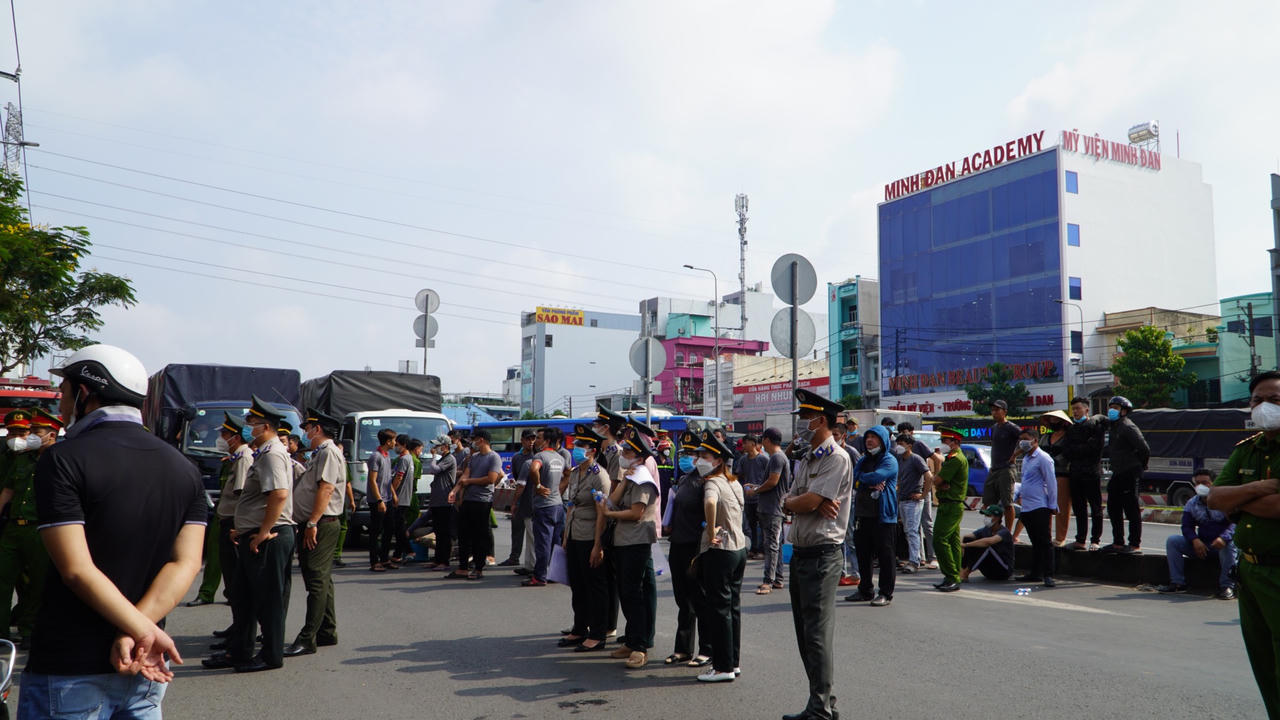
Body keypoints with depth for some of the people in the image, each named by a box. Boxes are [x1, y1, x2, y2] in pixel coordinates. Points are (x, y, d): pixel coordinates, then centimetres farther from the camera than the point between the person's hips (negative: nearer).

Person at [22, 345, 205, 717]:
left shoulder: (63, 459, -11)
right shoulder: (185, 469, 4)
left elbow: (77, 569, -18)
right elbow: (185, 564, -6)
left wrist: (143, 631, -15)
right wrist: (134, 633, -14)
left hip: (69, 670, -5)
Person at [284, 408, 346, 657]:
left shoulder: (329, 452, -10)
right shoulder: (319, 454, 22)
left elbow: (326, 488, -21)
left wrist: (312, 523, -25)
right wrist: (307, 524, 16)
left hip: (321, 525, -11)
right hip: (312, 526, 11)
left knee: (317, 581, -10)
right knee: (321, 580, 13)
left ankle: (308, 638, -11)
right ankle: (327, 632, 20)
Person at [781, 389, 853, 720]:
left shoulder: (836, 458, -12)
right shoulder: (806, 460, 17)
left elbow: (807, 502, -20)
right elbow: (788, 503, 9)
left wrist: (793, 501, 2)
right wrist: (815, 504, -11)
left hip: (821, 553, -10)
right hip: (800, 552, 10)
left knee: (818, 633, -6)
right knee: (805, 632, 13)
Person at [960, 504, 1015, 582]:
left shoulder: (1004, 532, -18)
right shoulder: (985, 530, 3)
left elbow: (989, 541, -38)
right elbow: (965, 537, -5)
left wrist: (966, 544, -39)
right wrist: (961, 545, -29)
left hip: (1004, 571, -7)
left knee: (987, 547, -33)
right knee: (967, 539, -7)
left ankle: (965, 574, -29)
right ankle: (961, 571, -21)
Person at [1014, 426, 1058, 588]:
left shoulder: (1043, 458, -8)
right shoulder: (1025, 459, 17)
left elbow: (1051, 483, -10)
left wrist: (1052, 507, -12)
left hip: (1040, 508, -8)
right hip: (1026, 508, 8)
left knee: (1045, 542, -4)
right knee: (1035, 543, 14)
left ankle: (1048, 575, -2)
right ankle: (1035, 573, 20)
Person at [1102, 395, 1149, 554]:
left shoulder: (1128, 427, -14)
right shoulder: (1113, 426, 15)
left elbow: (1144, 450, -16)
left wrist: (1140, 466, -4)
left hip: (1130, 474, -10)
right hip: (1118, 474, 10)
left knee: (1131, 509, -4)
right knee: (1113, 508, 13)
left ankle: (1135, 544, 2)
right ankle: (1118, 542, 22)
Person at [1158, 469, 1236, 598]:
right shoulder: (1191, 504, 7)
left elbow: (1234, 523, -17)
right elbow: (1187, 527, 5)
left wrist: (1223, 538, -37)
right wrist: (1195, 540, -18)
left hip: (1221, 544, -4)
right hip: (1201, 544, 4)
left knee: (1228, 545, -39)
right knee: (1172, 540, -13)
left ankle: (1227, 586, -29)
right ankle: (1177, 583, -13)